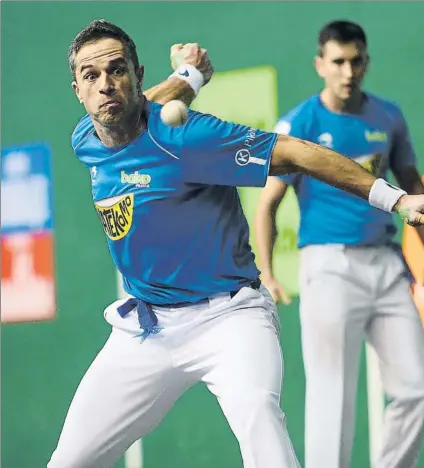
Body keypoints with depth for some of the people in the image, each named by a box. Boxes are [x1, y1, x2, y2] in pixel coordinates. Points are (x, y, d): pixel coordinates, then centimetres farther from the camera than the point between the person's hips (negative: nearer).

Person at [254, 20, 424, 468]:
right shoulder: (298, 125, -4)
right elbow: (267, 203, -4)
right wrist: (265, 274, -17)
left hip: (386, 263, 5)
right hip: (331, 266, -5)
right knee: (332, 395, -7)